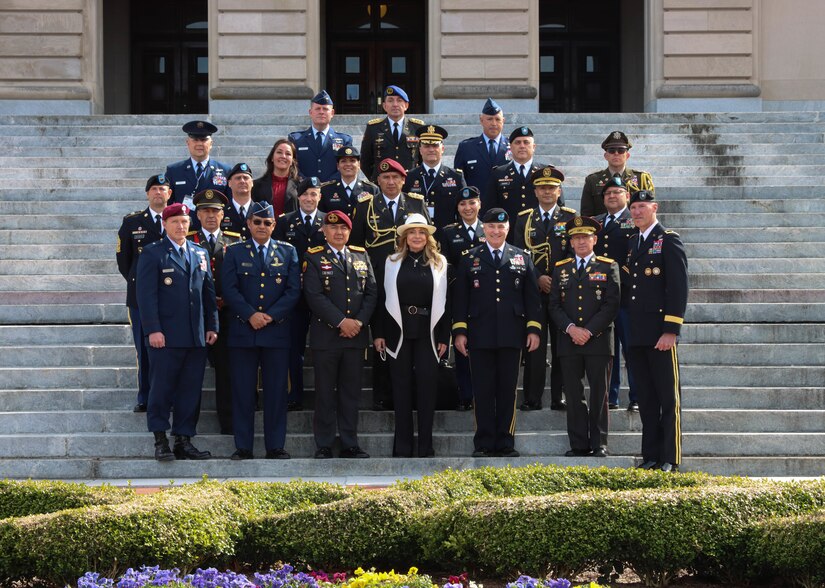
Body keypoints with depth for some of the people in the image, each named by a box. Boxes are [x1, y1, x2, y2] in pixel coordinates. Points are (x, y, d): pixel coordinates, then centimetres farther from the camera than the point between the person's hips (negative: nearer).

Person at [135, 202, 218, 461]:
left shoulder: (201, 254, 15)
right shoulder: (152, 253, -2)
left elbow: (209, 292, 17)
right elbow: (146, 294, -8)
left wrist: (212, 326, 9)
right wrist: (153, 330, -15)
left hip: (196, 337, 5)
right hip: (166, 336, -5)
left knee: (191, 391, 6)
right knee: (162, 390, -2)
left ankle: (184, 440, 12)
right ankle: (161, 442, 4)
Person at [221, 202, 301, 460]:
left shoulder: (288, 252, 10)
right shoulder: (235, 252, 8)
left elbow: (293, 290, 2)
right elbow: (229, 289, -2)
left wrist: (270, 316, -9)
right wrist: (250, 315, -13)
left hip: (277, 330, 1)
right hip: (242, 331, -1)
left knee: (276, 391, 1)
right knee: (243, 392, 0)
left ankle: (275, 446, 7)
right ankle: (243, 447, 5)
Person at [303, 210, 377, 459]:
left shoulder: (361, 256, 14)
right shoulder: (314, 258, 0)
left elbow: (372, 291, 8)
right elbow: (314, 296, -10)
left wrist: (359, 321, -7)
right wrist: (341, 322, -15)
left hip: (356, 335, 4)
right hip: (325, 335, -4)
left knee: (351, 392, 6)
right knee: (325, 392, 0)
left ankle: (350, 444, 12)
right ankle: (323, 446, 5)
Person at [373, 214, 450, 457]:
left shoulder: (439, 263, 4)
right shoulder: (392, 262, 6)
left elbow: (444, 301, 3)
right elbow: (383, 298, 5)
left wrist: (444, 337, -2)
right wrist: (378, 333, -1)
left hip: (428, 332, 0)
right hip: (399, 331, 0)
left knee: (427, 387, -1)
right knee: (401, 388, 3)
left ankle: (426, 446, 6)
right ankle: (402, 446, 8)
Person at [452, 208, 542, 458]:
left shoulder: (522, 258, 10)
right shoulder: (470, 259, 7)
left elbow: (532, 297, 9)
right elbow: (460, 298, 5)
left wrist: (534, 328, 2)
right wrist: (459, 331, -2)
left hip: (511, 336, 1)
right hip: (480, 336, -1)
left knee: (508, 390, 4)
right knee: (483, 391, 1)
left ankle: (506, 443, 10)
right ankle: (484, 444, 5)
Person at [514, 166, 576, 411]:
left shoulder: (570, 217, 7)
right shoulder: (524, 219, 9)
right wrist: (538, 278, -9)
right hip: (533, 290, 0)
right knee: (534, 346, -1)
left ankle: (559, 397, 5)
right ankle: (532, 398, 1)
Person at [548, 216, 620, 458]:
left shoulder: (608, 267, 4)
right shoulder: (560, 269, 13)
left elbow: (611, 304, -4)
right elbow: (554, 305, 8)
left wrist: (589, 331, -12)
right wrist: (570, 328, -9)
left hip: (599, 340, -2)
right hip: (568, 342, 3)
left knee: (599, 393, 0)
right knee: (574, 394, 2)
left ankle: (599, 444, 5)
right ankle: (579, 445, 6)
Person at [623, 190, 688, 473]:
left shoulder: (669, 241, -5)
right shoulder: (632, 243, 17)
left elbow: (678, 288, -11)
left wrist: (671, 331, -17)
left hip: (660, 332, -7)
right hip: (637, 333, 7)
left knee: (669, 397, -3)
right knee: (646, 399, 10)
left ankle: (670, 460, -1)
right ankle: (651, 457, 14)